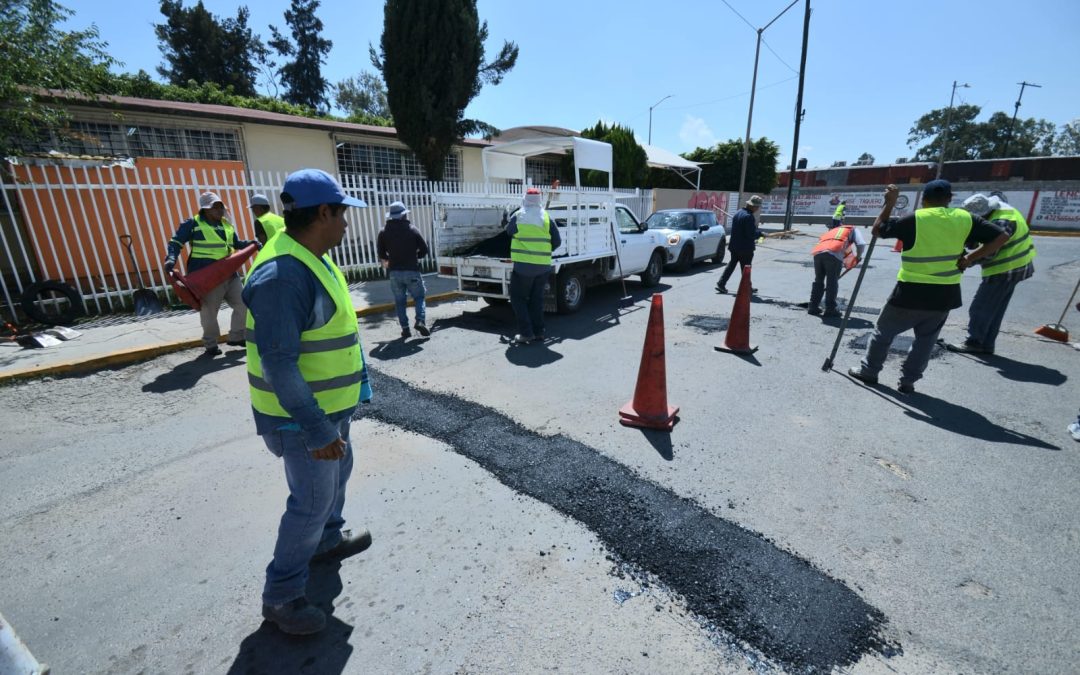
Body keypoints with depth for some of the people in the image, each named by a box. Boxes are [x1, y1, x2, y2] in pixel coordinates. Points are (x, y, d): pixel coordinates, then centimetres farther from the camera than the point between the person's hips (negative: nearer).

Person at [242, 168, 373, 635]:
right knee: (312, 500, 4)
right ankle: (281, 596, 25)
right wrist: (316, 431, -26)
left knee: (337, 473, 25)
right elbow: (279, 364, -29)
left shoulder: (312, 261, 4)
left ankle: (328, 540, 49)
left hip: (329, 404, 10)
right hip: (302, 414, -10)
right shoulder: (282, 274, -28)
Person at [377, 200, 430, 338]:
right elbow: (424, 249, 2)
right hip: (411, 270, -1)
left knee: (400, 301, 9)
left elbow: (381, 252, 4)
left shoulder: (384, 232, 3)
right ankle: (420, 320, -9)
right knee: (419, 296, 11)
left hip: (394, 271, 2)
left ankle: (405, 328, 7)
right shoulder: (412, 229, 0)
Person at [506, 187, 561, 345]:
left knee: (518, 298, 5)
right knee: (536, 299, 14)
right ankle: (538, 332, 16)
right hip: (543, 265, 4)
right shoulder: (546, 217, 4)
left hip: (524, 265, -4)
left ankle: (526, 333, -2)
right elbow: (557, 242, 4)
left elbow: (508, 231, 14)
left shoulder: (518, 216, -4)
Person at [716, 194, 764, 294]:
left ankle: (721, 284, 5)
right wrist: (761, 233, -4)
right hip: (745, 248, -8)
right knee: (746, 268, 4)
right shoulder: (748, 216, -19)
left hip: (734, 246, 8)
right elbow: (751, 234, -21)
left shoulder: (738, 213, 9)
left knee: (731, 264, 13)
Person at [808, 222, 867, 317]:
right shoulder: (853, 230, 29)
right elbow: (861, 244, 10)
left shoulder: (833, 231, 42)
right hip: (833, 253, -4)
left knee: (818, 280, 16)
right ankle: (830, 309, 5)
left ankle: (813, 307, 17)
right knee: (832, 282, 3)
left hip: (818, 252, 4)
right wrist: (858, 257, 29)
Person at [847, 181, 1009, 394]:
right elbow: (1001, 236, 1)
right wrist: (969, 259, 2)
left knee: (884, 331, 13)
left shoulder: (915, 219, -10)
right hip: (945, 295, 4)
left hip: (911, 293, -3)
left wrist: (889, 203, 6)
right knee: (926, 339, 16)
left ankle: (868, 371, 21)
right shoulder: (965, 218, 1)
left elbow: (877, 230, -1)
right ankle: (907, 381, 16)